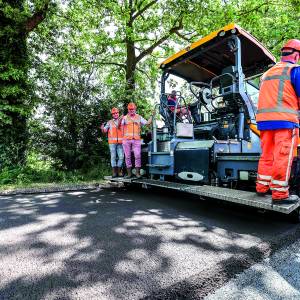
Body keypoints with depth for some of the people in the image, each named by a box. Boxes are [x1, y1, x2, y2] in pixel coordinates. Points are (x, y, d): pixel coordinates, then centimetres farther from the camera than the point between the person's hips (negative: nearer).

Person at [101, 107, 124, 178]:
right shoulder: (110, 122, 10)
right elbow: (105, 130, 2)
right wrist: (102, 128, -21)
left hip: (120, 142, 1)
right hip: (112, 142, -1)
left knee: (121, 157, 1)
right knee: (113, 157, 0)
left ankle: (119, 171, 12)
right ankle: (114, 172, 5)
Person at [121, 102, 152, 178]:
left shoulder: (139, 117, 16)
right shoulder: (125, 117, 12)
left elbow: (148, 122, 13)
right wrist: (120, 119, -16)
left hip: (136, 140, 0)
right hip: (126, 139, 0)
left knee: (138, 156, -6)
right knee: (127, 156, 3)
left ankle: (137, 172, 1)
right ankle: (129, 173, 12)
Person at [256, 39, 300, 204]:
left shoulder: (266, 73, 23)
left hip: (263, 119, 7)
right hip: (284, 119, -7)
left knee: (267, 155, 11)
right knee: (283, 157, -6)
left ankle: (262, 187, 16)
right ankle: (280, 194, -4)